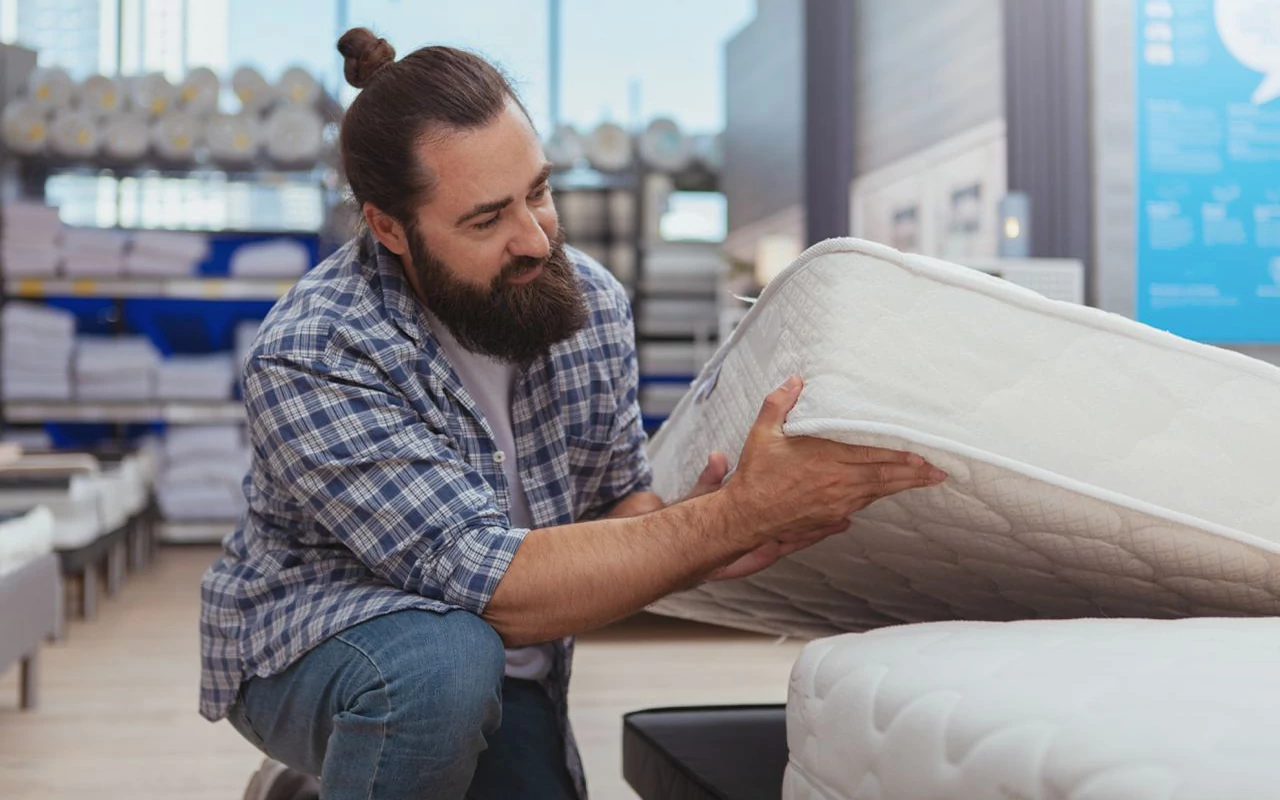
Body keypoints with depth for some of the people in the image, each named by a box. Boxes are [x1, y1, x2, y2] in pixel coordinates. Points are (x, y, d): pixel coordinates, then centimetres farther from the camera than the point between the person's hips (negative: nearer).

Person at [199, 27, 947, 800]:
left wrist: (697, 542, -28)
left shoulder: (592, 301, -10)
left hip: (508, 666, 6)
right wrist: (742, 513, -39)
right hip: (310, 643, -6)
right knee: (443, 664, -36)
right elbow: (493, 586, -34)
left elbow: (622, 502, -3)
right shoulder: (309, 361, -28)